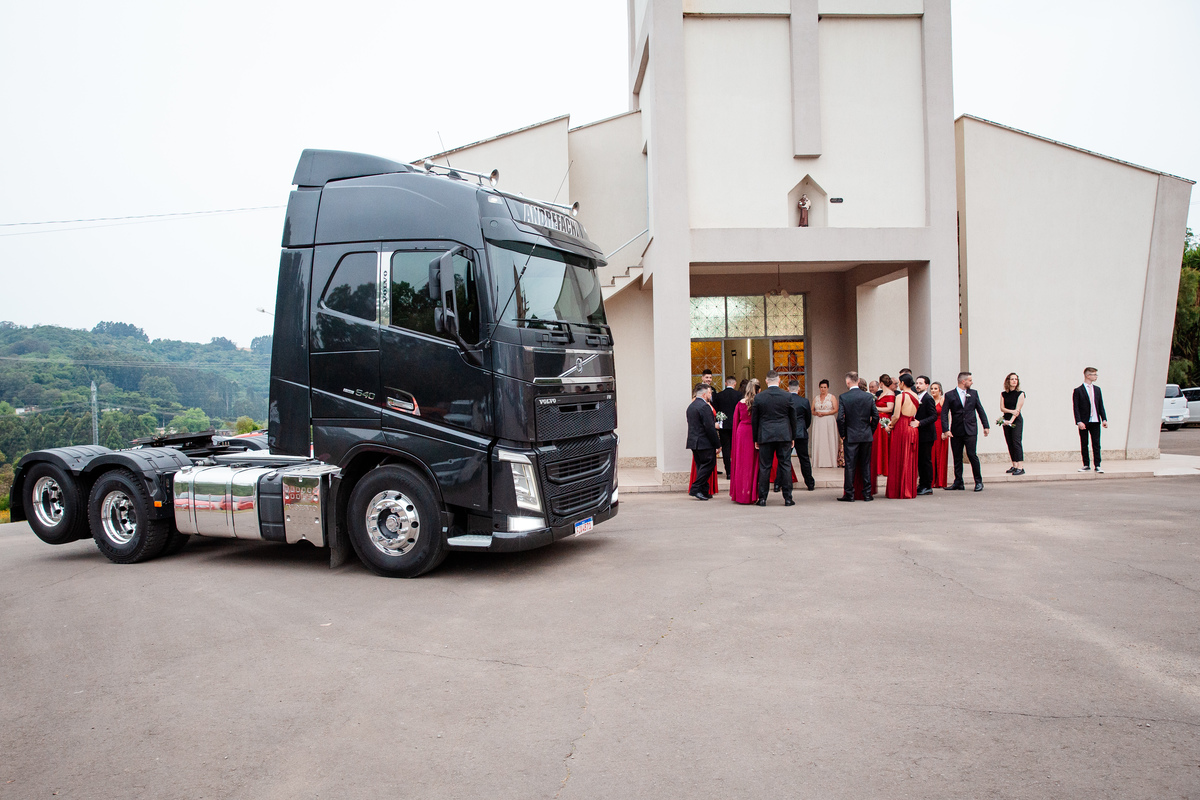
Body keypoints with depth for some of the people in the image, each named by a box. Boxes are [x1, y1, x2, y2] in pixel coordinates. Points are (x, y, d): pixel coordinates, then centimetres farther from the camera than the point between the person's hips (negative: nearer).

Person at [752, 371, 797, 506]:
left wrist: (756, 439, 12)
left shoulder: (759, 397, -2)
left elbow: (754, 420, 3)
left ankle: (762, 498, 5)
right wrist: (792, 436, 16)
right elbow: (793, 418, 6)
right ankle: (788, 498, 6)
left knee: (764, 467, 3)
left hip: (765, 436, 0)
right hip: (784, 435, 0)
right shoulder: (787, 396, -1)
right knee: (785, 466, 4)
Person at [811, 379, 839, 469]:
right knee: (818, 441, -2)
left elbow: (836, 409, -4)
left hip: (828, 422, -3)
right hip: (818, 423, 3)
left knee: (828, 440, -5)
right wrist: (816, 413, -9)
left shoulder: (832, 397, 4)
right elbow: (812, 410, 13)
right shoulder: (816, 398, 14)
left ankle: (828, 462, -3)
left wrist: (825, 413, -14)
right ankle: (820, 462, 0)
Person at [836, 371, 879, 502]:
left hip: (851, 436, -3)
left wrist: (842, 434, -1)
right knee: (866, 465, 10)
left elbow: (840, 418, -12)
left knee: (850, 465, 2)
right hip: (867, 436, 3)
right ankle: (867, 493, 13)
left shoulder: (843, 397, -8)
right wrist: (871, 431, 12)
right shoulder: (869, 397, 1)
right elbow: (876, 416, 1)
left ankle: (849, 494, 4)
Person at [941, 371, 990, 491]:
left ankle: (978, 481, 4)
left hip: (970, 430, 0)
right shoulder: (950, 395, 1)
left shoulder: (973, 393, 9)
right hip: (956, 431, 0)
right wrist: (946, 430, -12)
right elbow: (944, 414, -2)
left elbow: (980, 410, 12)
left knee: (972, 454, -8)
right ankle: (958, 482, 13)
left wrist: (986, 426, 7)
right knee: (957, 457, 5)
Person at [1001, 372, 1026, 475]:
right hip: (1006, 420, 5)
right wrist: (1011, 411, -16)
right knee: (1009, 443, 6)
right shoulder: (1003, 394, 9)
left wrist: (1011, 421, -19)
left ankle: (1020, 467, -17)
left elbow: (1017, 409, -9)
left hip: (1016, 420, -5)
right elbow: (1002, 408, 2)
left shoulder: (1020, 394, -2)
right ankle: (1014, 465, 13)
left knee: (1016, 442, -14)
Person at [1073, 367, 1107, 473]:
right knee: (1084, 445, 4)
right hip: (1084, 422, -3)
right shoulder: (1078, 390, -2)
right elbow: (1076, 408, -6)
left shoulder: (1097, 389, 12)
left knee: (1096, 444, 1)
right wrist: (1079, 422, -14)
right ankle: (1086, 465, 13)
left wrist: (1104, 419, 4)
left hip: (1095, 421, 3)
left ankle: (1097, 465, 4)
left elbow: (1101, 406, 13)